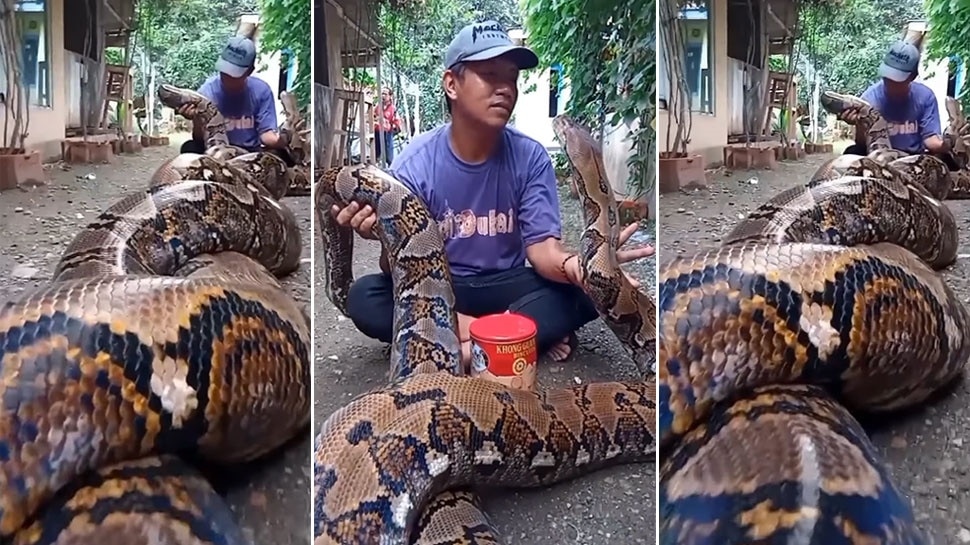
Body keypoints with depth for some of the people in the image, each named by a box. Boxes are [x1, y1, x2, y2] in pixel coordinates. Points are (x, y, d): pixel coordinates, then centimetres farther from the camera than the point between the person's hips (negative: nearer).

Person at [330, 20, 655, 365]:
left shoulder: (530, 158, -10)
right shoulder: (415, 163, -14)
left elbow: (542, 247, -15)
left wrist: (576, 265, -40)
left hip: (506, 285, 0)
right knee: (364, 299, -29)